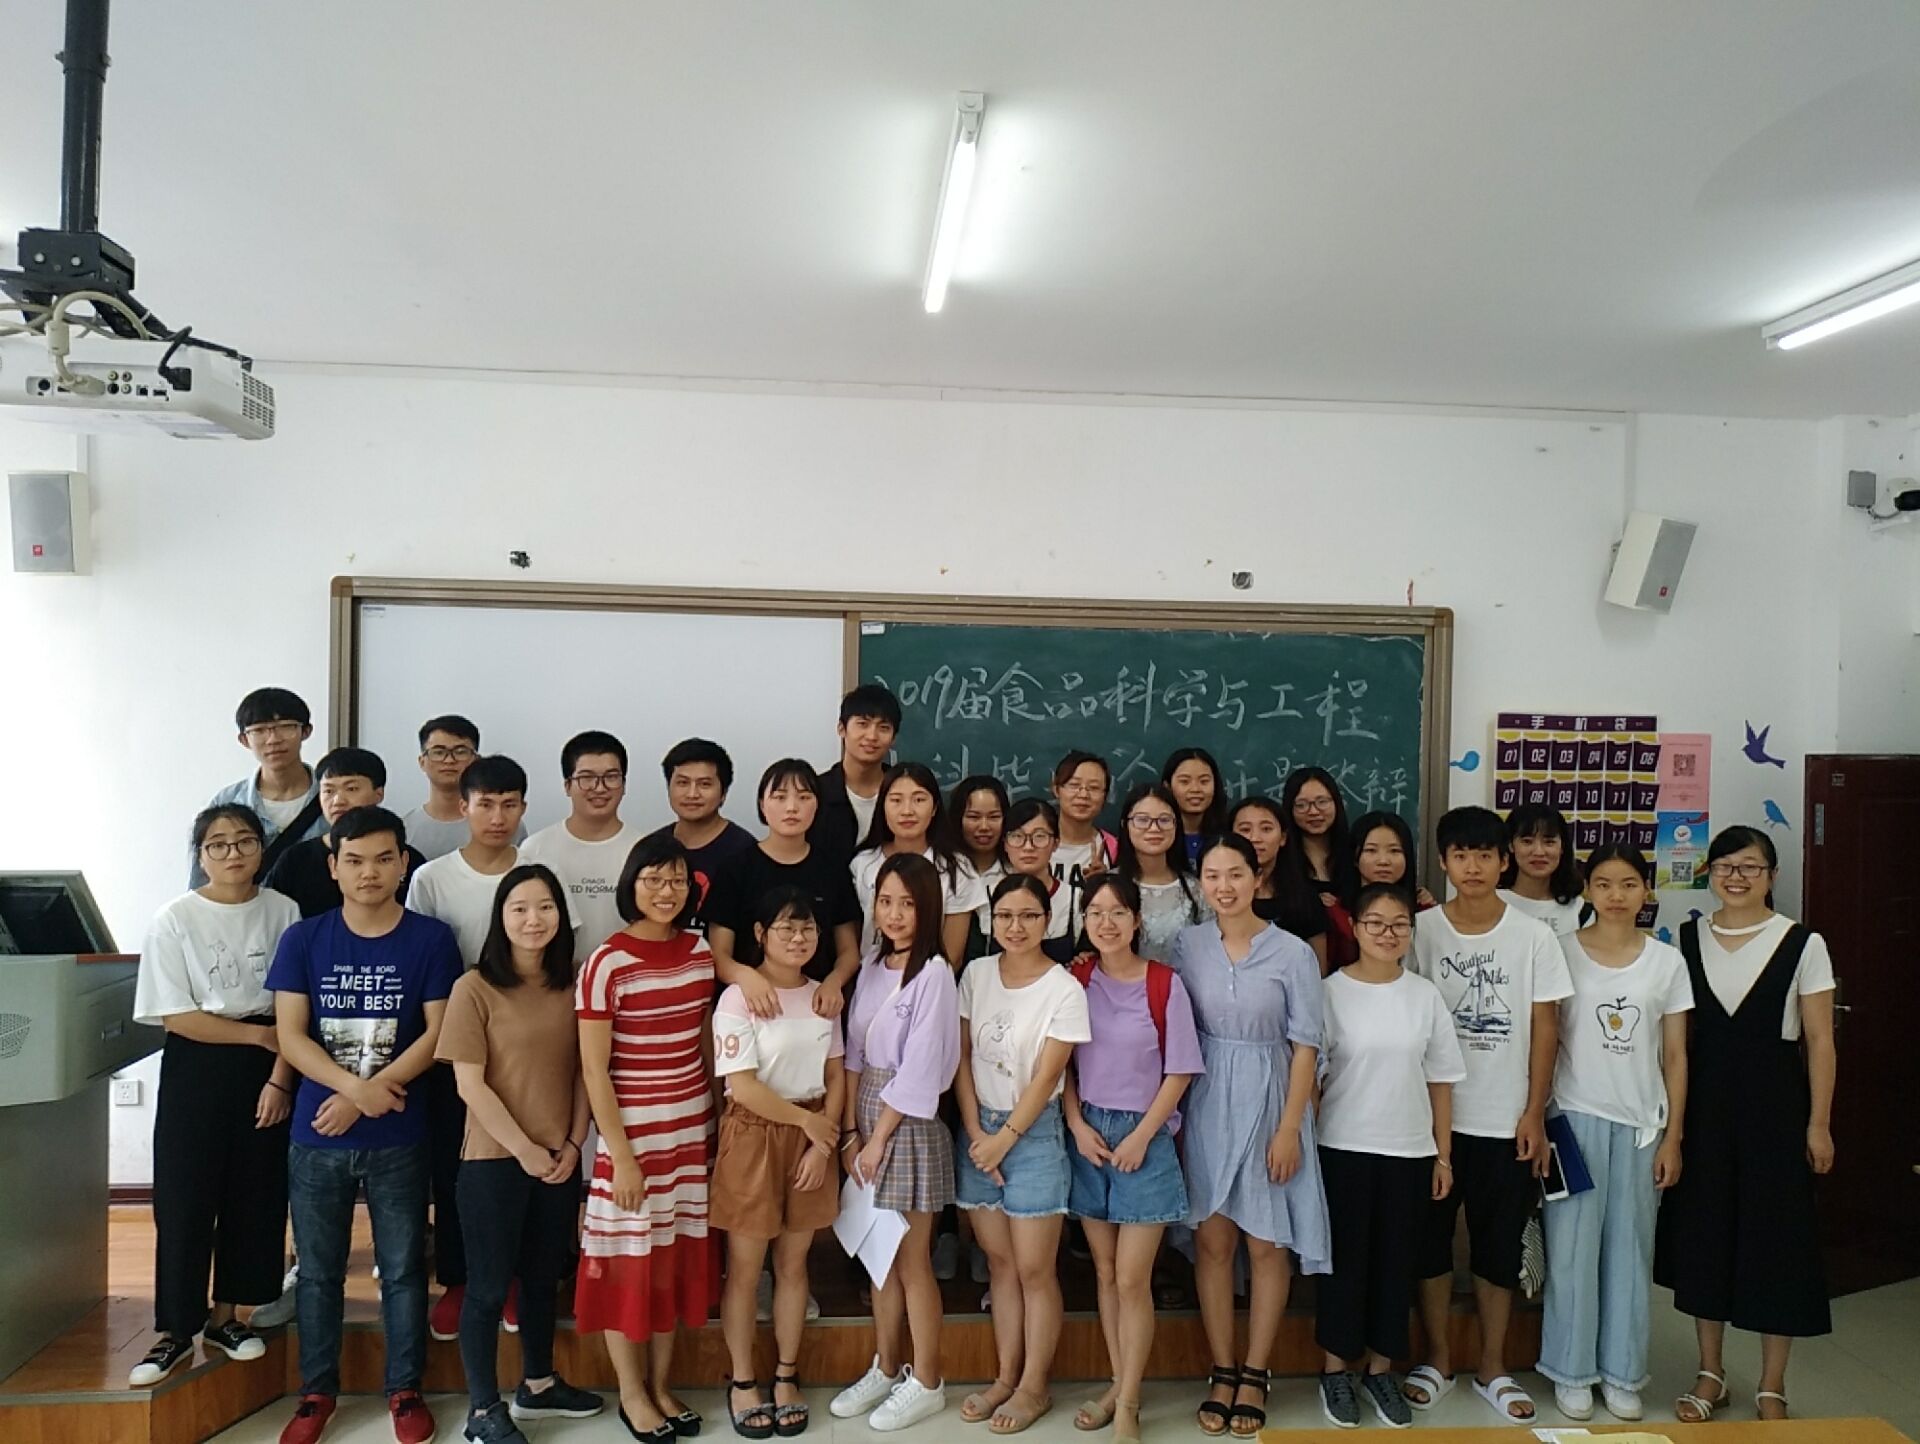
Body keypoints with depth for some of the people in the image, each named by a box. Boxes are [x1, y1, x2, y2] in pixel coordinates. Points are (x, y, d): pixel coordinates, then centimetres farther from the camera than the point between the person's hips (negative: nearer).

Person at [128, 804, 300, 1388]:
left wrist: (280, 1077, -10)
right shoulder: (174, 920, -7)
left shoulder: (283, 912, -3)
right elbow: (176, 1016, -9)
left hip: (267, 1068, 2)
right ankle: (175, 1331, 16)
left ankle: (225, 1316, 25)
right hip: (196, 1067, -1)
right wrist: (260, 1034, -11)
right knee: (183, 1199, 1)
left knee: (255, 1196, 8)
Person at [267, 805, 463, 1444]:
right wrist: (356, 1085, -18)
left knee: (403, 1267, 9)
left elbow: (439, 1032, -7)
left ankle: (405, 1389, 25)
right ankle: (317, 1390, 30)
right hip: (315, 1136, 2)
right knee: (318, 1270, 13)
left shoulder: (431, 938, -4)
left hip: (398, 1138, -1)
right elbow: (290, 1035, -4)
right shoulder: (303, 939, 0)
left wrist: (365, 1096, -14)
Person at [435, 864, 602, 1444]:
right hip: (494, 1160, -5)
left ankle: (538, 1386, 35)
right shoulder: (475, 989, -11)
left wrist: (573, 1145, -3)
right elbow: (470, 1084, -13)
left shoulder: (570, 987, 3)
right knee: (489, 1285, 6)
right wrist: (524, 1149, -13)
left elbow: (581, 1073, 6)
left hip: (560, 1160, 5)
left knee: (543, 1276, 18)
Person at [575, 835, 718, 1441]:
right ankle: (631, 1392, 27)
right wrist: (620, 1155, -14)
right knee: (628, 1263, 8)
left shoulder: (701, 952, 0)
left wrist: (718, 1119, 9)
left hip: (693, 1133, 5)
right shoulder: (606, 964, -15)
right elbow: (593, 1070, -13)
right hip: (633, 1137, -5)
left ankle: (661, 1384, 31)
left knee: (677, 1259, 14)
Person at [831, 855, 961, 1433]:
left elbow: (919, 1071, -17)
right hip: (867, 1119, 7)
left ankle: (926, 1382, 22)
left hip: (908, 1124, -6)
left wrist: (879, 1139, -13)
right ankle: (885, 1369, 31)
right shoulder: (871, 965, 6)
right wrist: (850, 1130, -1)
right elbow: (854, 1052, 5)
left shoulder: (934, 974, -16)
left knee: (911, 1261, 6)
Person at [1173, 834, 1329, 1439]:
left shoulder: (1293, 953, -8)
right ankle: (1222, 1373, 20)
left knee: (1266, 1245, 6)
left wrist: (1289, 1129, -10)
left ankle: (1254, 1375, 21)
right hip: (1206, 1106, 2)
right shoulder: (1187, 945, -1)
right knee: (1213, 1241, 7)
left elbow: (1305, 1047, -6)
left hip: (1268, 1103, -2)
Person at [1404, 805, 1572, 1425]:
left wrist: (1534, 1112, -4)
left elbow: (1543, 1027, 0)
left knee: (1499, 1245, 9)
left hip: (1506, 1118, 0)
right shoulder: (1422, 931, -3)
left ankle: (1493, 1368, 24)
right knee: (1429, 1238, 9)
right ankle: (1437, 1360, 24)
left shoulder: (1534, 936, -2)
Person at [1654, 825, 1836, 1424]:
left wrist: (1818, 1123, -6)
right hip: (1703, 1102, 3)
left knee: (1775, 1235, 4)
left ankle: (1771, 1387, 20)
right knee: (1702, 1230, 9)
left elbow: (1819, 1040, -3)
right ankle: (1710, 1373, 25)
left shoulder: (1802, 944, -5)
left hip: (1774, 1103, -2)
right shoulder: (1686, 940, 3)